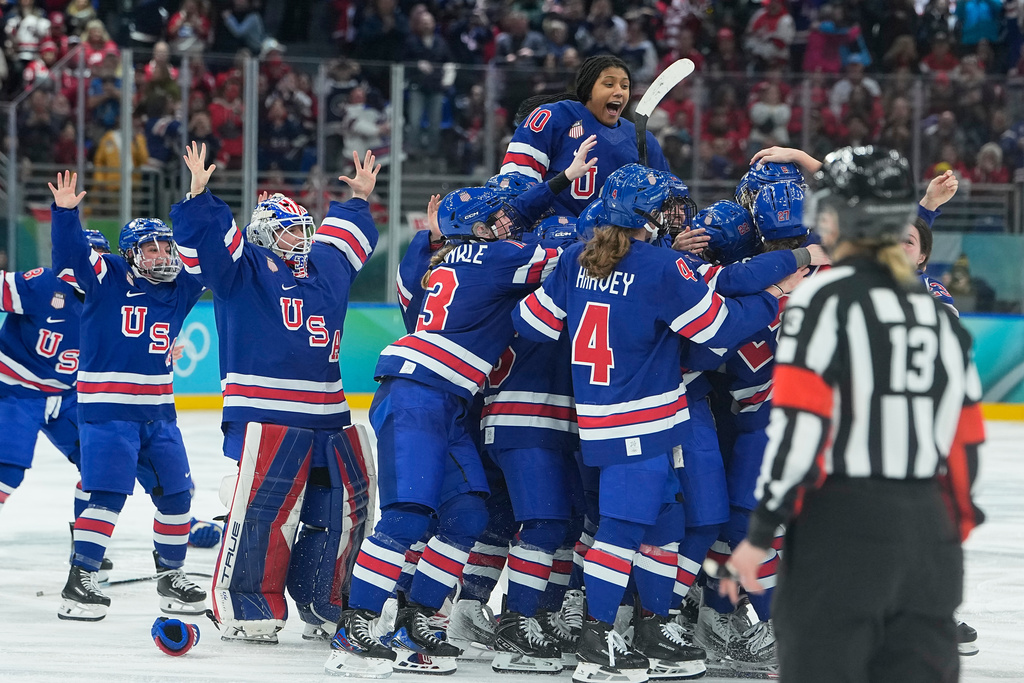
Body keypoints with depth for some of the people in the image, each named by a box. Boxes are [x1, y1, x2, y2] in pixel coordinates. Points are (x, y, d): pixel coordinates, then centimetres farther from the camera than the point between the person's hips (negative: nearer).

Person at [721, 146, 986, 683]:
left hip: (841, 528, -6)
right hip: (928, 534, 7)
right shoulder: (938, 312, 14)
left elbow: (798, 423, -15)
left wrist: (759, 532, -12)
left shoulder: (825, 297, -7)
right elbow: (965, 443, 16)